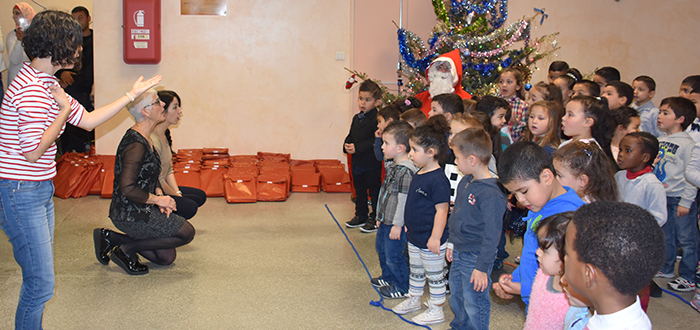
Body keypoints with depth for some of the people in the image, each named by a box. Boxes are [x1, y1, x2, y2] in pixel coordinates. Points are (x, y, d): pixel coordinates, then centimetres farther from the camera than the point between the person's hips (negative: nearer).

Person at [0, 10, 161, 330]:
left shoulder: (46, 83, 12)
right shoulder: (31, 89, -21)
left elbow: (88, 120, 16)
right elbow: (33, 151, -24)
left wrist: (131, 94, 16)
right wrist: (64, 109, -14)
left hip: (40, 189, 10)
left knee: (40, 277, 17)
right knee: (41, 282, -5)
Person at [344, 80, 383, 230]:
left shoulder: (377, 119, -16)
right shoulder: (357, 118, 11)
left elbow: (375, 142, -22)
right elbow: (351, 136, 17)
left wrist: (357, 148, -26)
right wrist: (347, 146, -4)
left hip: (371, 163, -8)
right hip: (357, 162, 8)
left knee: (374, 191, 4)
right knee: (359, 190, 18)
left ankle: (375, 218, 15)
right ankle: (361, 216, 30)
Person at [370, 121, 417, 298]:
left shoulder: (406, 171, -25)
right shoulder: (392, 165, 7)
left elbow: (404, 199, -24)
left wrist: (397, 224, -21)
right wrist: (380, 216, 21)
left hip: (396, 223, -10)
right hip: (386, 220, 10)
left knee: (393, 256, -1)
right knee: (380, 247, 24)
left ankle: (403, 287, 17)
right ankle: (388, 277, 44)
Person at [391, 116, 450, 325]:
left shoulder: (438, 180, -25)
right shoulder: (419, 174, 4)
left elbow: (441, 210, -24)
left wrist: (435, 238, -23)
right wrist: (409, 225, 21)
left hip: (430, 240, -9)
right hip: (415, 237, 9)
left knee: (434, 276, 7)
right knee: (416, 271, 25)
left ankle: (436, 311, 20)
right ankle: (413, 300, 42)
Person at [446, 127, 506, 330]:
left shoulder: (491, 194, -26)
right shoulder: (465, 183, 3)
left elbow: (492, 235, -23)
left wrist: (482, 267, -20)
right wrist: (452, 243, 20)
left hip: (475, 259, -9)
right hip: (459, 254, 9)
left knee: (474, 304, 4)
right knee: (456, 298, 24)